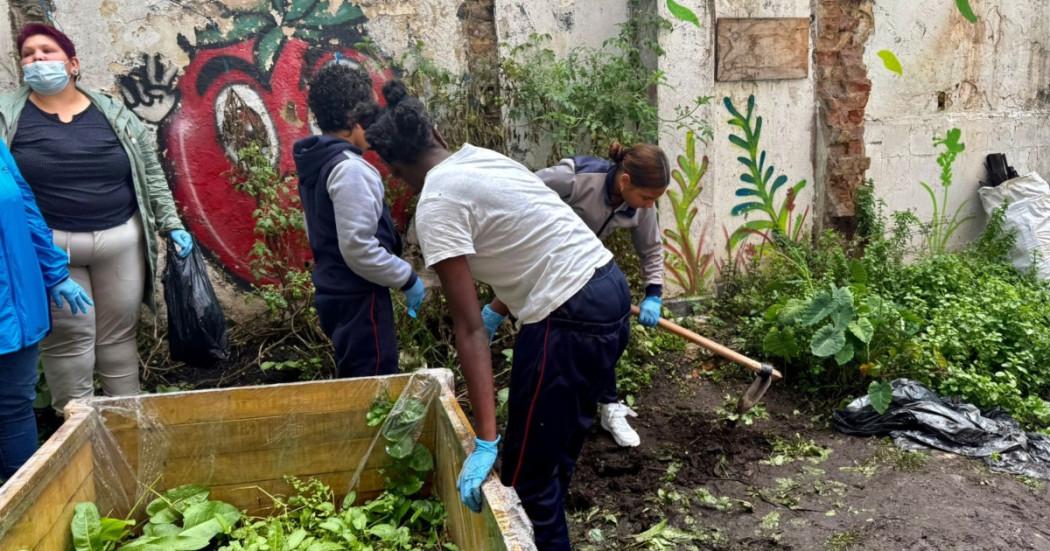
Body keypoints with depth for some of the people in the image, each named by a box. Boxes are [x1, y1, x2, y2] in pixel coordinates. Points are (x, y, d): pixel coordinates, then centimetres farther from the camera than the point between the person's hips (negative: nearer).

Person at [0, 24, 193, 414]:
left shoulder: (114, 114, 4)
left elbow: (151, 174, 8)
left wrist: (172, 225, 3)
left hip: (121, 241, 2)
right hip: (50, 247, -1)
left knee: (119, 333, 11)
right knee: (67, 337, 5)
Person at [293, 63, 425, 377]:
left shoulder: (317, 163, 10)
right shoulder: (349, 168, -20)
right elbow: (358, 247, -24)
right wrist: (407, 278, -14)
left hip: (335, 292, 10)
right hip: (358, 297, -10)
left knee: (355, 383, 19)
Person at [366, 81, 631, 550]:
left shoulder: (436, 205, -12)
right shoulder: (483, 158, 13)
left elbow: (468, 328, -18)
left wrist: (485, 442, -18)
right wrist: (500, 308, 41)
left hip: (570, 317, -9)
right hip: (608, 289, 9)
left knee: (527, 472, 6)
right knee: (559, 448, 24)